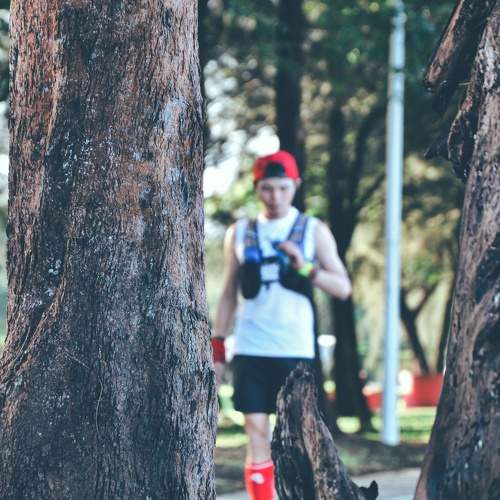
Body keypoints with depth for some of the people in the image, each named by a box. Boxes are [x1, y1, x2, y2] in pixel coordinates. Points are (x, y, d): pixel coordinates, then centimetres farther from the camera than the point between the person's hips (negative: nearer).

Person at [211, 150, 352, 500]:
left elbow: (343, 288, -1)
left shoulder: (314, 231, 4)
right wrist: (217, 349, 6)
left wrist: (306, 268, -18)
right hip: (251, 350, 1)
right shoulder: (240, 233, 9)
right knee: (256, 435, -2)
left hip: (296, 351, -1)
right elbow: (229, 295, 13)